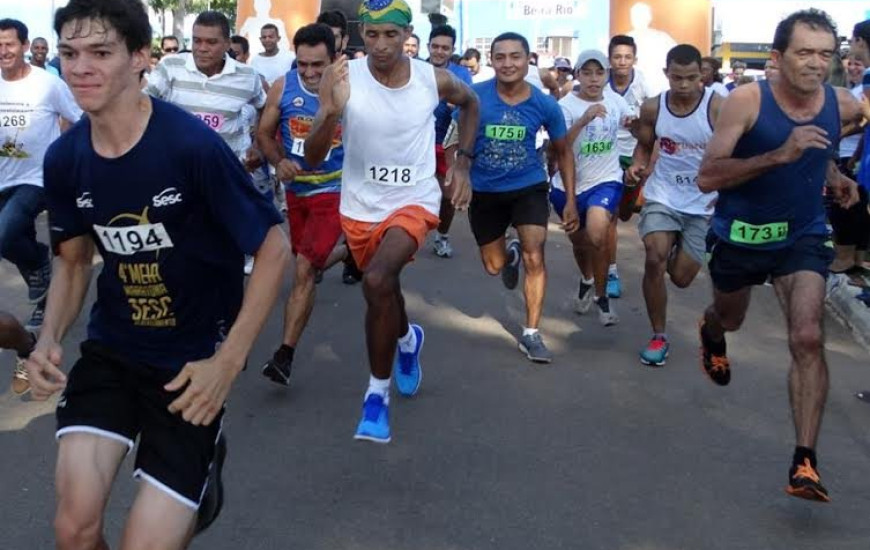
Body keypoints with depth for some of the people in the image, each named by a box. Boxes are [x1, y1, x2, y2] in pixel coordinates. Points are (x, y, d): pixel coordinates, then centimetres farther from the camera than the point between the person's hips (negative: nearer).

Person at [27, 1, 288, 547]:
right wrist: (50, 338, -6)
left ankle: (205, 461, 31)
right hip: (109, 350, 4)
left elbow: (274, 249, -13)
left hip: (192, 359, -4)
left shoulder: (194, 145, -21)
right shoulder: (64, 158, -4)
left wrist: (229, 361, -16)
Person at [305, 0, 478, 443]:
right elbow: (312, 158, -20)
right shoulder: (343, 80, -16)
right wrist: (330, 111, -39)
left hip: (414, 201, -2)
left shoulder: (434, 79, -12)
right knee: (383, 292, 22)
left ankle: (378, 393, -12)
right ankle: (407, 339, 59)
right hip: (359, 207, 2)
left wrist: (462, 165, 4)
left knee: (377, 281, -29)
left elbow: (470, 104, 13)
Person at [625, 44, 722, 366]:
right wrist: (637, 166, -11)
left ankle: (677, 251, 44)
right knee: (654, 260, -19)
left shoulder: (718, 108, -16)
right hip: (662, 198, 1)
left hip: (705, 205, -1)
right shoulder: (652, 108, -6)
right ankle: (659, 337, 0)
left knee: (681, 277, 3)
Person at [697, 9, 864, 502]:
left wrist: (832, 175, 0)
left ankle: (805, 463, -12)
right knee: (730, 320, 24)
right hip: (740, 235, -1)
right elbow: (707, 178, -28)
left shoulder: (845, 106, -9)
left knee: (808, 339, -17)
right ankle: (711, 333, 65)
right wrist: (780, 155, -37)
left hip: (803, 238, 1)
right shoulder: (747, 101, -21)